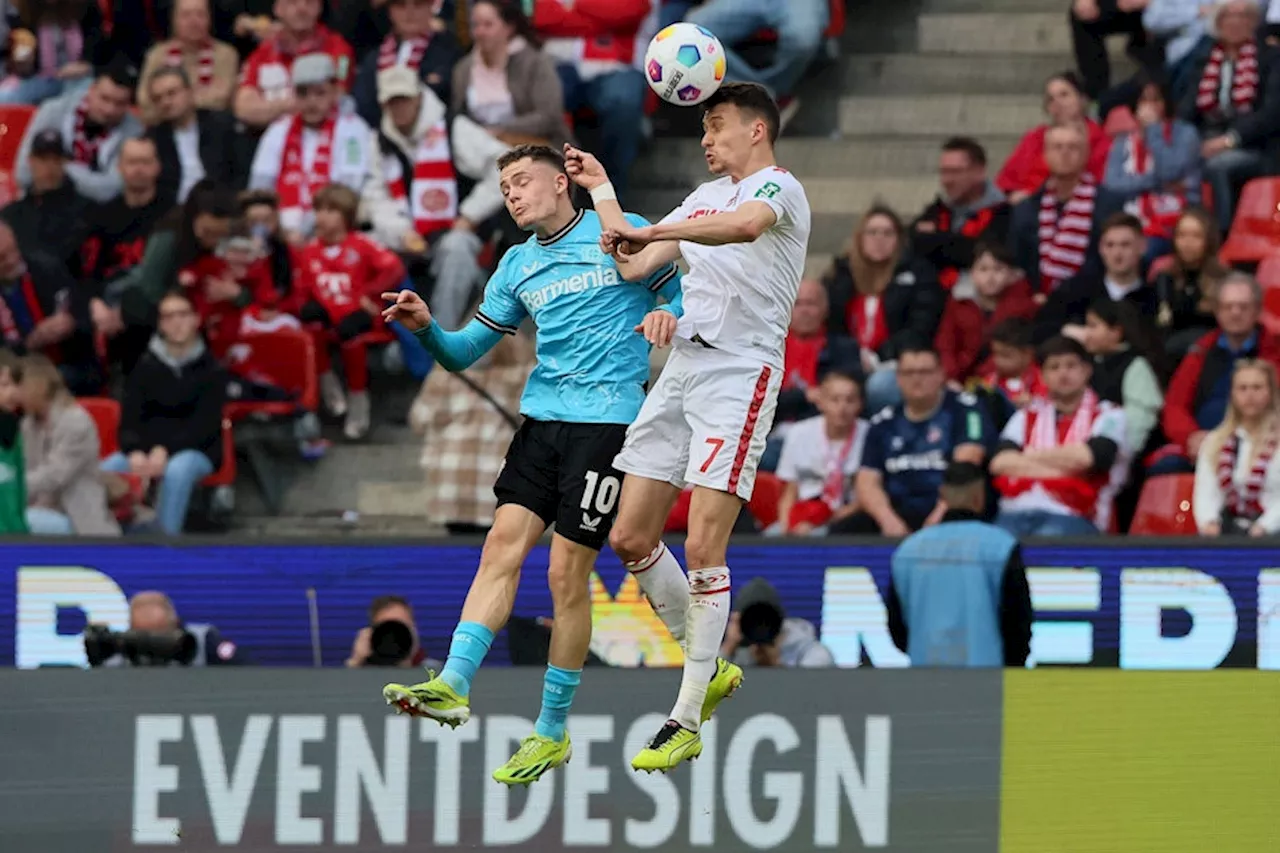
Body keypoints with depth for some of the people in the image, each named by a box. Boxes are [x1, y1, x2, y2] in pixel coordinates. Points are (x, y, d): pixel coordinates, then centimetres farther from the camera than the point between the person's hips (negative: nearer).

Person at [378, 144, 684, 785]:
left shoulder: (622, 233, 2)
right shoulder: (517, 267, 17)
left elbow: (685, 296, 8)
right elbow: (463, 352, 17)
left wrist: (668, 318, -15)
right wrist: (426, 327, -3)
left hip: (607, 415, -5)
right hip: (541, 418, 5)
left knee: (566, 574, -6)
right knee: (502, 546, -11)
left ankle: (552, 732, 3)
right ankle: (453, 685, -19)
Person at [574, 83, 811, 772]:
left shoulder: (778, 186, -5)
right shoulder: (704, 197, 23)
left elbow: (745, 225, -29)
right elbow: (631, 264, 26)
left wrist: (653, 233, -36)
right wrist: (602, 191, 32)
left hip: (741, 372, -9)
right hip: (681, 367, 9)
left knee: (703, 548, -13)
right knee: (630, 539, 4)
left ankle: (687, 723, -8)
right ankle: (707, 667, 23)